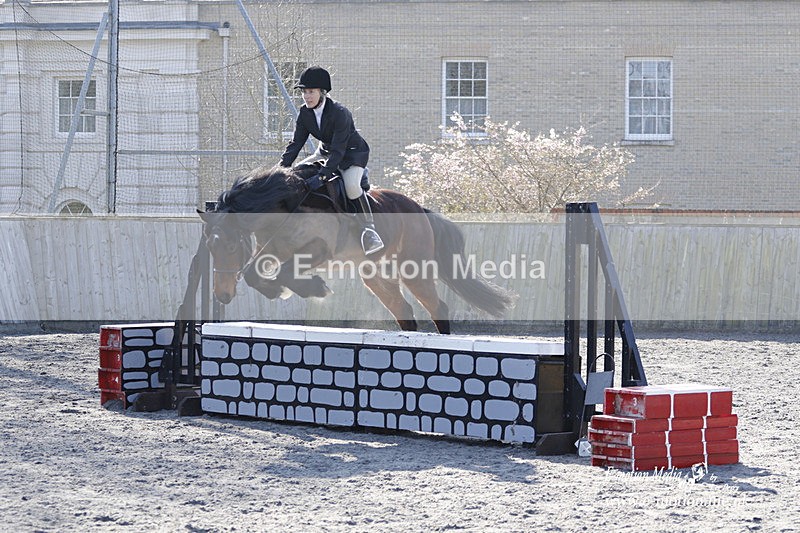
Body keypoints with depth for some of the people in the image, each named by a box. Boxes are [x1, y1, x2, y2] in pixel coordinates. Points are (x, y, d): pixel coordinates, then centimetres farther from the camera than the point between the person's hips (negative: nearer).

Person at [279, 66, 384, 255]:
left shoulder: (339, 112, -29)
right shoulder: (305, 114, -8)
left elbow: (338, 149, -33)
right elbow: (296, 143, -7)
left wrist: (325, 172, -43)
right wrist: (282, 168, -20)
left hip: (354, 153, -8)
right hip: (326, 152, 8)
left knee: (351, 185, -33)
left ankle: (369, 229, -26)